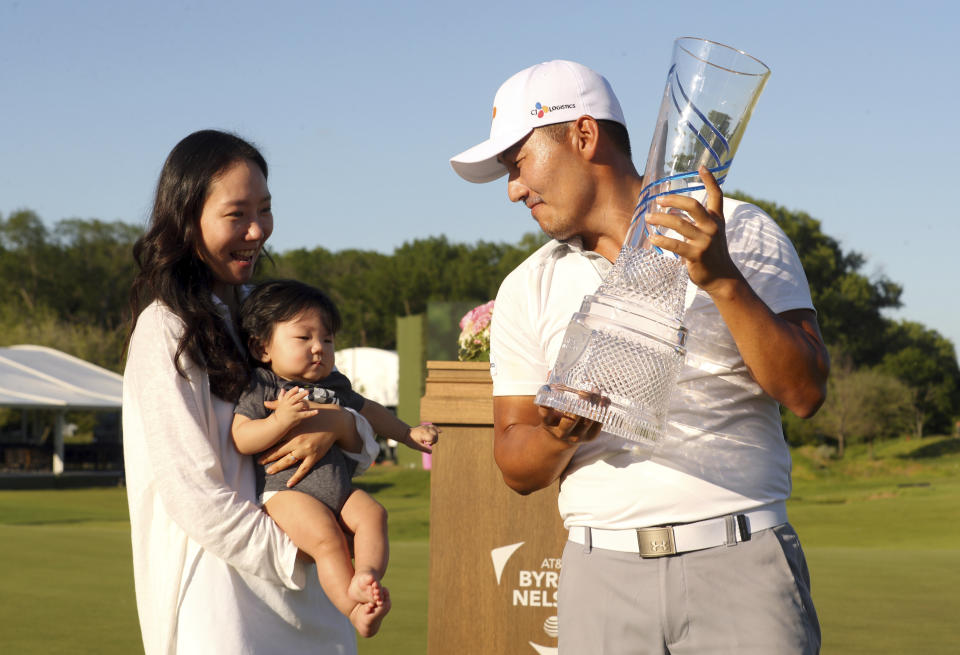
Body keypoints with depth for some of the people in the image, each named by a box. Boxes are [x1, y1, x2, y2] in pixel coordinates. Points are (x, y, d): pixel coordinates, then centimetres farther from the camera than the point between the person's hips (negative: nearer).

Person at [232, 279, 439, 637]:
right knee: (327, 538, -28)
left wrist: (409, 433, 43)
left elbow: (368, 410, 37)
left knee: (371, 513, -18)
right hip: (285, 489, -7)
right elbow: (240, 439, -13)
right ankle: (354, 609, -30)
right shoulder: (260, 388, -3)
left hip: (339, 487, 7)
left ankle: (367, 576, -36)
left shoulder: (334, 385, 19)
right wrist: (281, 419, -26)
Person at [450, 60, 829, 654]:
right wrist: (559, 435, -11)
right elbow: (518, 468, 10)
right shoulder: (529, 291, 10)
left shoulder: (741, 234, 2)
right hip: (606, 575, 2)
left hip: (742, 563, -2)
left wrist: (723, 280, -17)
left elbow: (805, 392, -6)